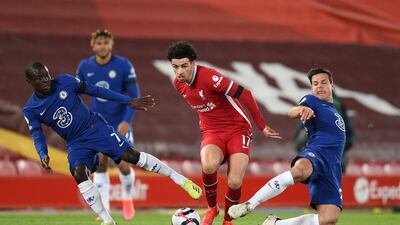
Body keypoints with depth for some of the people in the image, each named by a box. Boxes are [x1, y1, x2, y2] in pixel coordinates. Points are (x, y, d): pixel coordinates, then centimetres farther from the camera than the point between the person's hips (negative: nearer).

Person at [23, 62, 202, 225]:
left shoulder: (64, 81, -9)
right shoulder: (31, 110, -6)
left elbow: (96, 91, -2)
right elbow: (37, 135, -9)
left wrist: (130, 102, -3)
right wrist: (43, 155, -32)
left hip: (96, 128, -1)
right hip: (76, 144, 1)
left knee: (132, 155, -13)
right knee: (79, 173, -24)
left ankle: (181, 180, -3)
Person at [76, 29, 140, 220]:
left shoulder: (123, 66, -14)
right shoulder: (84, 67, -5)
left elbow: (134, 96, -12)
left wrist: (127, 121, -22)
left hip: (120, 124, -2)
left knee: (123, 165, -7)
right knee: (100, 164, -6)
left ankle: (127, 198, 23)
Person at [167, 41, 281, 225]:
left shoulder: (208, 77, -23)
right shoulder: (178, 83, -1)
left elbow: (244, 94, -18)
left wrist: (262, 126, -12)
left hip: (238, 129, -4)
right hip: (211, 132, 4)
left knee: (235, 182, -19)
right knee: (209, 165, -31)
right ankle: (212, 208, -3)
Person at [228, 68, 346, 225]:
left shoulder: (333, 110, 34)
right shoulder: (312, 101, 13)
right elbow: (292, 113, -9)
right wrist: (302, 109, -34)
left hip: (333, 166, 6)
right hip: (317, 153, -6)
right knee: (300, 170, -45)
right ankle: (249, 205, -41)